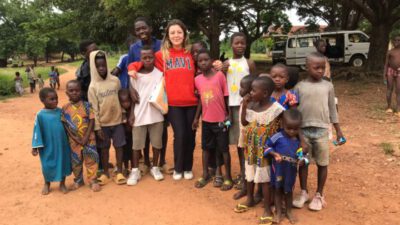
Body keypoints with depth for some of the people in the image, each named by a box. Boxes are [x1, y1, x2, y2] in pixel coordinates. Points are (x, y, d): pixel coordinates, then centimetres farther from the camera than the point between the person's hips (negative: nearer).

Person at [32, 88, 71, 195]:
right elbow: (37, 131, -6)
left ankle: (62, 184, 31)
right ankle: (46, 184, 35)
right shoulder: (40, 115, -10)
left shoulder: (60, 112, -2)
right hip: (48, 146, -2)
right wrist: (35, 146, -7)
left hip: (62, 144, 3)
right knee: (47, 166, 8)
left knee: (63, 163, 11)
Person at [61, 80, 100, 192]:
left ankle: (93, 181, 16)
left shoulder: (86, 105, -7)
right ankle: (78, 180, 31)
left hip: (88, 138, -2)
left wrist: (86, 137, -15)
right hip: (74, 140, 2)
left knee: (91, 160, 3)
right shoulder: (65, 108, -2)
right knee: (75, 161, 14)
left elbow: (92, 120, -9)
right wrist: (75, 138, -11)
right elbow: (65, 124, -2)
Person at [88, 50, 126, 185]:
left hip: (117, 120, 1)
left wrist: (125, 114, 8)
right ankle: (105, 173, 22)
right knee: (104, 148, 9)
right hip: (103, 123, -1)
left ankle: (119, 172, 17)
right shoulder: (93, 86, -7)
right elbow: (93, 109, -7)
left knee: (119, 146, 5)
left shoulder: (115, 81, -1)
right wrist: (97, 127, -9)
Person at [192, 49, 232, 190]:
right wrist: (196, 118, 11)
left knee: (224, 149, 6)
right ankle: (205, 175, 30)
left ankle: (228, 177, 18)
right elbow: (200, 100, 10)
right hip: (206, 120, 4)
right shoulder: (197, 79, 1)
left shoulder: (220, 75, -11)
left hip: (220, 119, -4)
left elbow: (226, 96, -6)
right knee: (206, 147, 15)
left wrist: (228, 114, -7)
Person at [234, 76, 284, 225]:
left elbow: (280, 130, -12)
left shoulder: (276, 109, -20)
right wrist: (244, 106, -8)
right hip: (250, 148, 6)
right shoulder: (252, 105, -5)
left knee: (264, 179, 5)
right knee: (250, 175, 22)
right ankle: (250, 199, 43)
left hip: (265, 150, -6)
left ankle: (267, 209, 20)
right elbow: (244, 123, 4)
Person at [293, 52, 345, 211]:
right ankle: (304, 192, 26)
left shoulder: (328, 86, 2)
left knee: (322, 163, 8)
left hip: (322, 130, 0)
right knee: (302, 162, 9)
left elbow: (332, 109, 8)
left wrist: (338, 130, 8)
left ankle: (319, 195, 23)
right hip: (303, 130, 0)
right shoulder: (300, 86, -1)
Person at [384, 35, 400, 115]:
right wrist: (384, 74, -5)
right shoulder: (390, 52, 0)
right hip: (390, 71, -1)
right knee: (389, 89, 4)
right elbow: (386, 64, 1)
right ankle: (389, 107, 15)